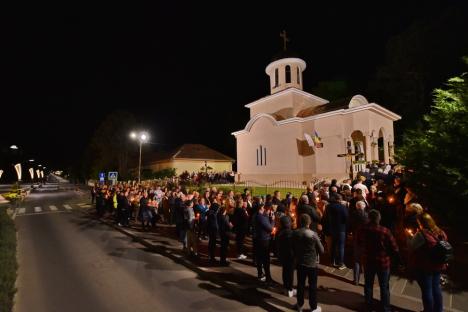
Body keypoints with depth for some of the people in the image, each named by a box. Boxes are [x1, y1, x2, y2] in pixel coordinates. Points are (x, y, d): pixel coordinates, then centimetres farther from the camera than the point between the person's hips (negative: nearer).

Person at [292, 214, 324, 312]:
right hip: (312, 263, -3)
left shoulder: (295, 233, -10)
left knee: (300, 284, 17)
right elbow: (321, 250, -11)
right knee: (312, 286, 13)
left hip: (300, 263, 3)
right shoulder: (313, 234, -22)